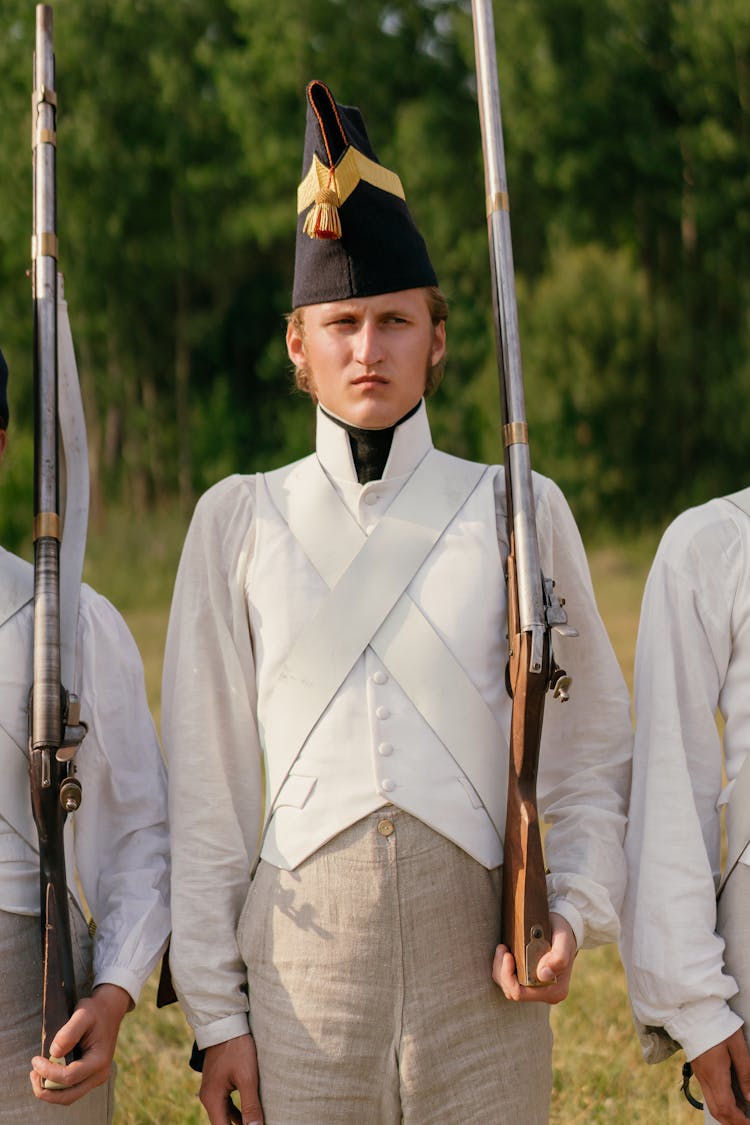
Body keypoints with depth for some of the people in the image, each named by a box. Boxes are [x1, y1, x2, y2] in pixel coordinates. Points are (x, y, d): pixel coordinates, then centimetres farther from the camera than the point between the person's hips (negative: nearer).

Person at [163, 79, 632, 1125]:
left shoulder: (518, 513, 5)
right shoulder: (238, 521, 6)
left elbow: (594, 753, 9)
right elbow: (207, 786, 5)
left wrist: (572, 917, -7)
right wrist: (215, 1014, 2)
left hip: (480, 985, 0)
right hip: (301, 974, 0)